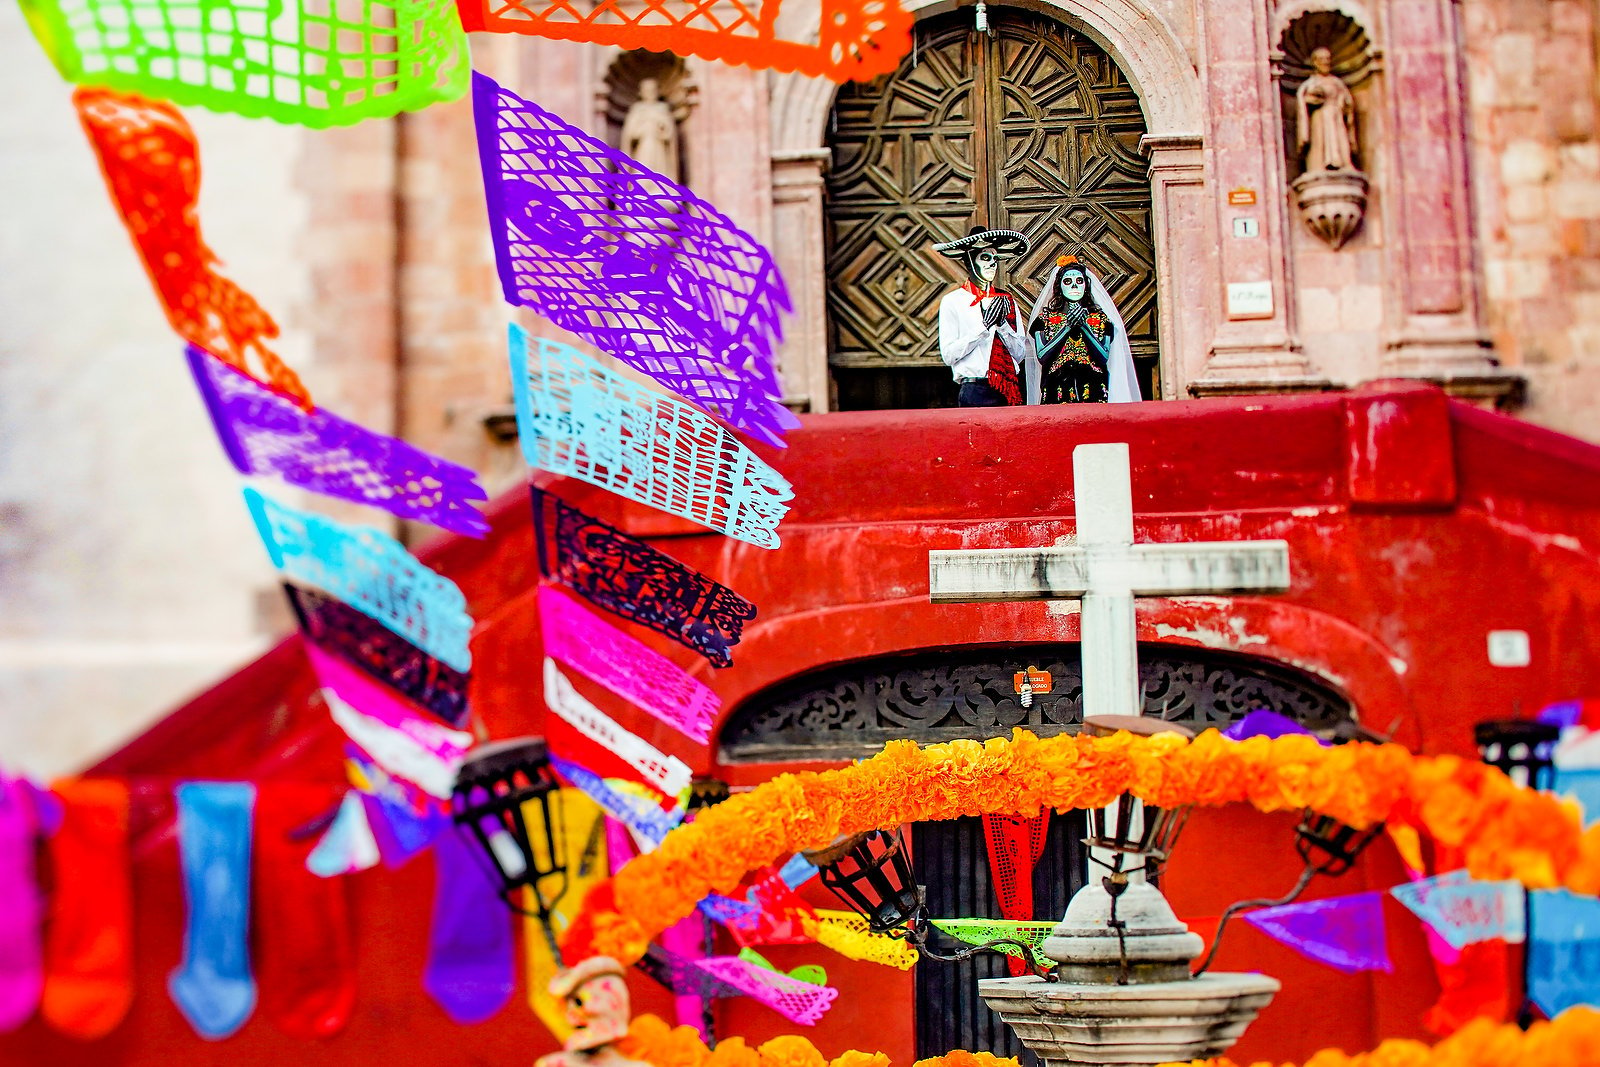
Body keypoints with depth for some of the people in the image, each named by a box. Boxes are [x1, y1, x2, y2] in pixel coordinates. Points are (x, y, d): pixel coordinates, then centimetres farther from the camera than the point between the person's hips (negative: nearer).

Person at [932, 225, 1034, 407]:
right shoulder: (953, 301, 1)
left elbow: (1020, 354, 8)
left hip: (1010, 391, 4)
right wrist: (985, 325, -12)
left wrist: (1002, 322, -7)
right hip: (975, 391, -4)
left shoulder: (1007, 300, 13)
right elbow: (948, 355, -8)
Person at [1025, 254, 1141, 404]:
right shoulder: (1046, 319, 11)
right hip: (1057, 391, -1)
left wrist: (1084, 326, -6)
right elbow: (1042, 356, -3)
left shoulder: (1101, 318, 13)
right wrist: (1067, 326, -6)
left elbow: (1104, 358, 0)